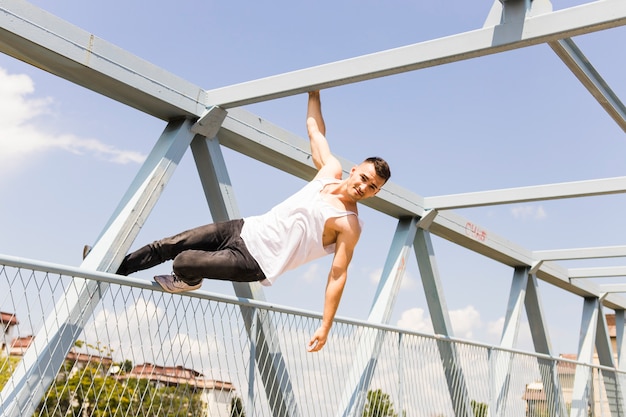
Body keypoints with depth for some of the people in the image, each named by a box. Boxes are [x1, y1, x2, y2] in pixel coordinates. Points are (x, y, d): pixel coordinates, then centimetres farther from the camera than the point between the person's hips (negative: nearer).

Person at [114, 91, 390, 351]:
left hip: (255, 262, -6)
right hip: (247, 230, 6)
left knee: (183, 262, -22)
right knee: (168, 246, 7)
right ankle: (116, 270, 26)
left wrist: (325, 327, -20)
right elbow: (314, 129, 16)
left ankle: (189, 282, 12)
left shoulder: (349, 225, -15)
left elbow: (338, 275, -16)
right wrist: (314, 92, 20)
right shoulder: (330, 170, 1)